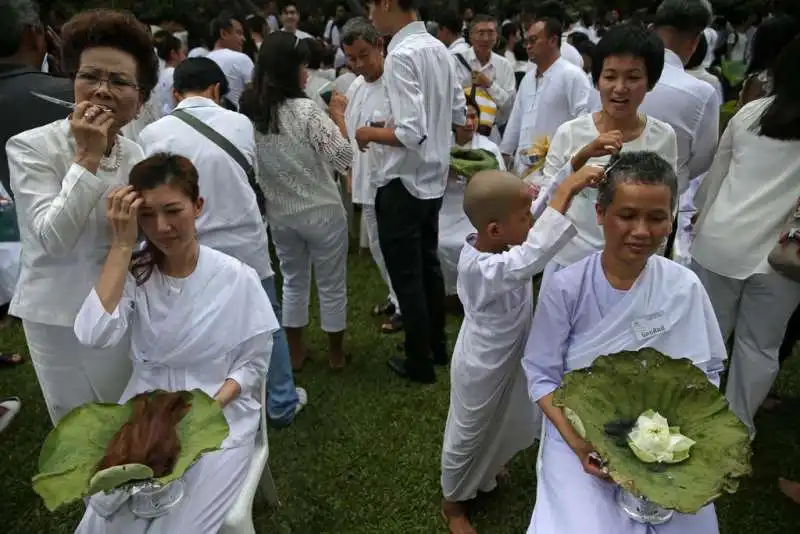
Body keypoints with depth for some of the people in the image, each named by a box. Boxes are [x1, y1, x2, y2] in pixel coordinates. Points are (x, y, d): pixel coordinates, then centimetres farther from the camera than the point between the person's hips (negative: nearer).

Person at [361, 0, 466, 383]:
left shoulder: (400, 56, -21)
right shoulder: (438, 48, 5)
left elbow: (411, 134, -26)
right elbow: (458, 115, 12)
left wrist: (369, 134, -11)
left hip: (403, 183, -8)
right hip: (434, 178, 9)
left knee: (406, 276, 6)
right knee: (428, 265, 21)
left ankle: (419, 362, 21)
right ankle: (437, 345, 36)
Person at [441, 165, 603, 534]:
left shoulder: (495, 244, -14)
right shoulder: (480, 268, -40)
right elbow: (532, 257, -56)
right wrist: (566, 192, -54)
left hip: (508, 359, 9)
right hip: (482, 369, -9)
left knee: (504, 428, 31)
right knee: (468, 436, 18)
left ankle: (485, 475, 62)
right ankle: (453, 502, 45)